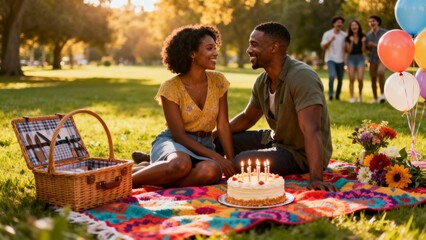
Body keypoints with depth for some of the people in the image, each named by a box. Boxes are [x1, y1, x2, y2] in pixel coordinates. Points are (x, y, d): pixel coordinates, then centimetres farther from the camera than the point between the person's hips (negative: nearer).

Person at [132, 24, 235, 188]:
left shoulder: (218, 81, 2)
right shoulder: (171, 88, -11)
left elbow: (223, 125, 1)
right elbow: (179, 134, -14)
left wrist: (231, 161, -7)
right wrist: (216, 157, -20)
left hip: (204, 146, 4)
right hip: (172, 143, -4)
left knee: (212, 171, -35)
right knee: (181, 164, -41)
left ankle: (152, 180, -22)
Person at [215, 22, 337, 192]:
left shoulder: (302, 77, -27)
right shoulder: (262, 81, 0)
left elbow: (311, 130, -35)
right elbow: (247, 118, 14)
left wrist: (316, 179, -43)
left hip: (302, 153, -8)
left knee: (242, 162, -26)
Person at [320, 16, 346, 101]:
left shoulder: (344, 35, 6)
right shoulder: (327, 34, -1)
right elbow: (323, 47, -5)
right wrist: (330, 40, -22)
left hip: (341, 60, 4)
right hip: (330, 59, -3)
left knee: (340, 80, 6)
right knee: (332, 76, -23)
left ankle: (337, 95, 21)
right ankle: (330, 94, -12)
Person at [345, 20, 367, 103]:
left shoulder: (362, 37, 2)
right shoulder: (348, 38, 1)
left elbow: (363, 50, 1)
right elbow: (349, 51, -4)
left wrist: (363, 42, -13)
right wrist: (351, 42, -15)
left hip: (360, 58, 0)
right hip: (351, 58, 0)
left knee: (360, 79, -11)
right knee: (352, 79, -5)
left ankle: (360, 95, 14)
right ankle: (352, 97, 0)